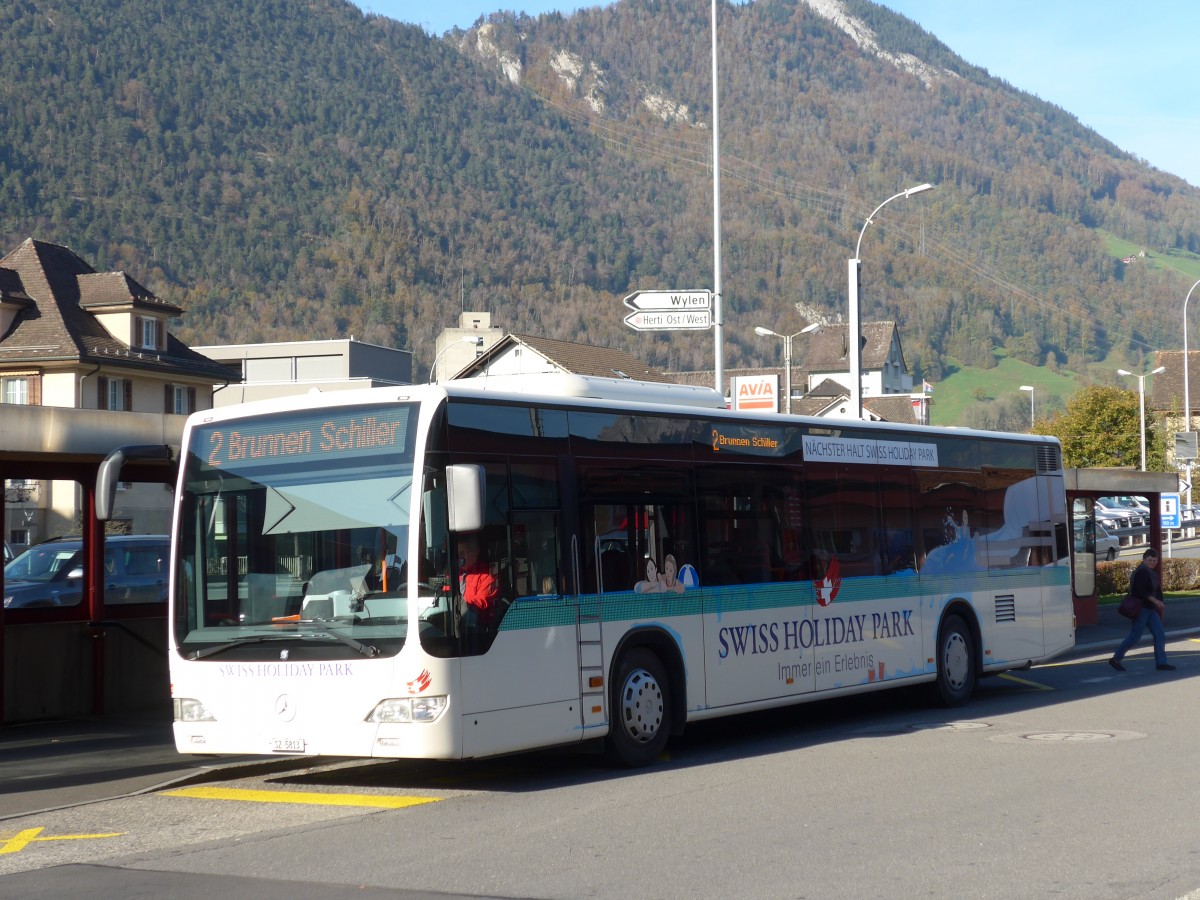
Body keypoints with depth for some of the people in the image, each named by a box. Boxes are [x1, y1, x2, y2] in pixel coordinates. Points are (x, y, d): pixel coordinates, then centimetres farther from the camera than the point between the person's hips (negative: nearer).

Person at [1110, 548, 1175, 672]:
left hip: (1150, 609, 10)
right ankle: (1115, 659, 4)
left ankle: (1161, 662, 6)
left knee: (1160, 635, 4)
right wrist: (1155, 601, -28)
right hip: (1140, 609, -10)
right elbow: (1141, 591, -26)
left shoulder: (1151, 572, 16)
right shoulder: (1142, 572, -15)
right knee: (1135, 636, -6)